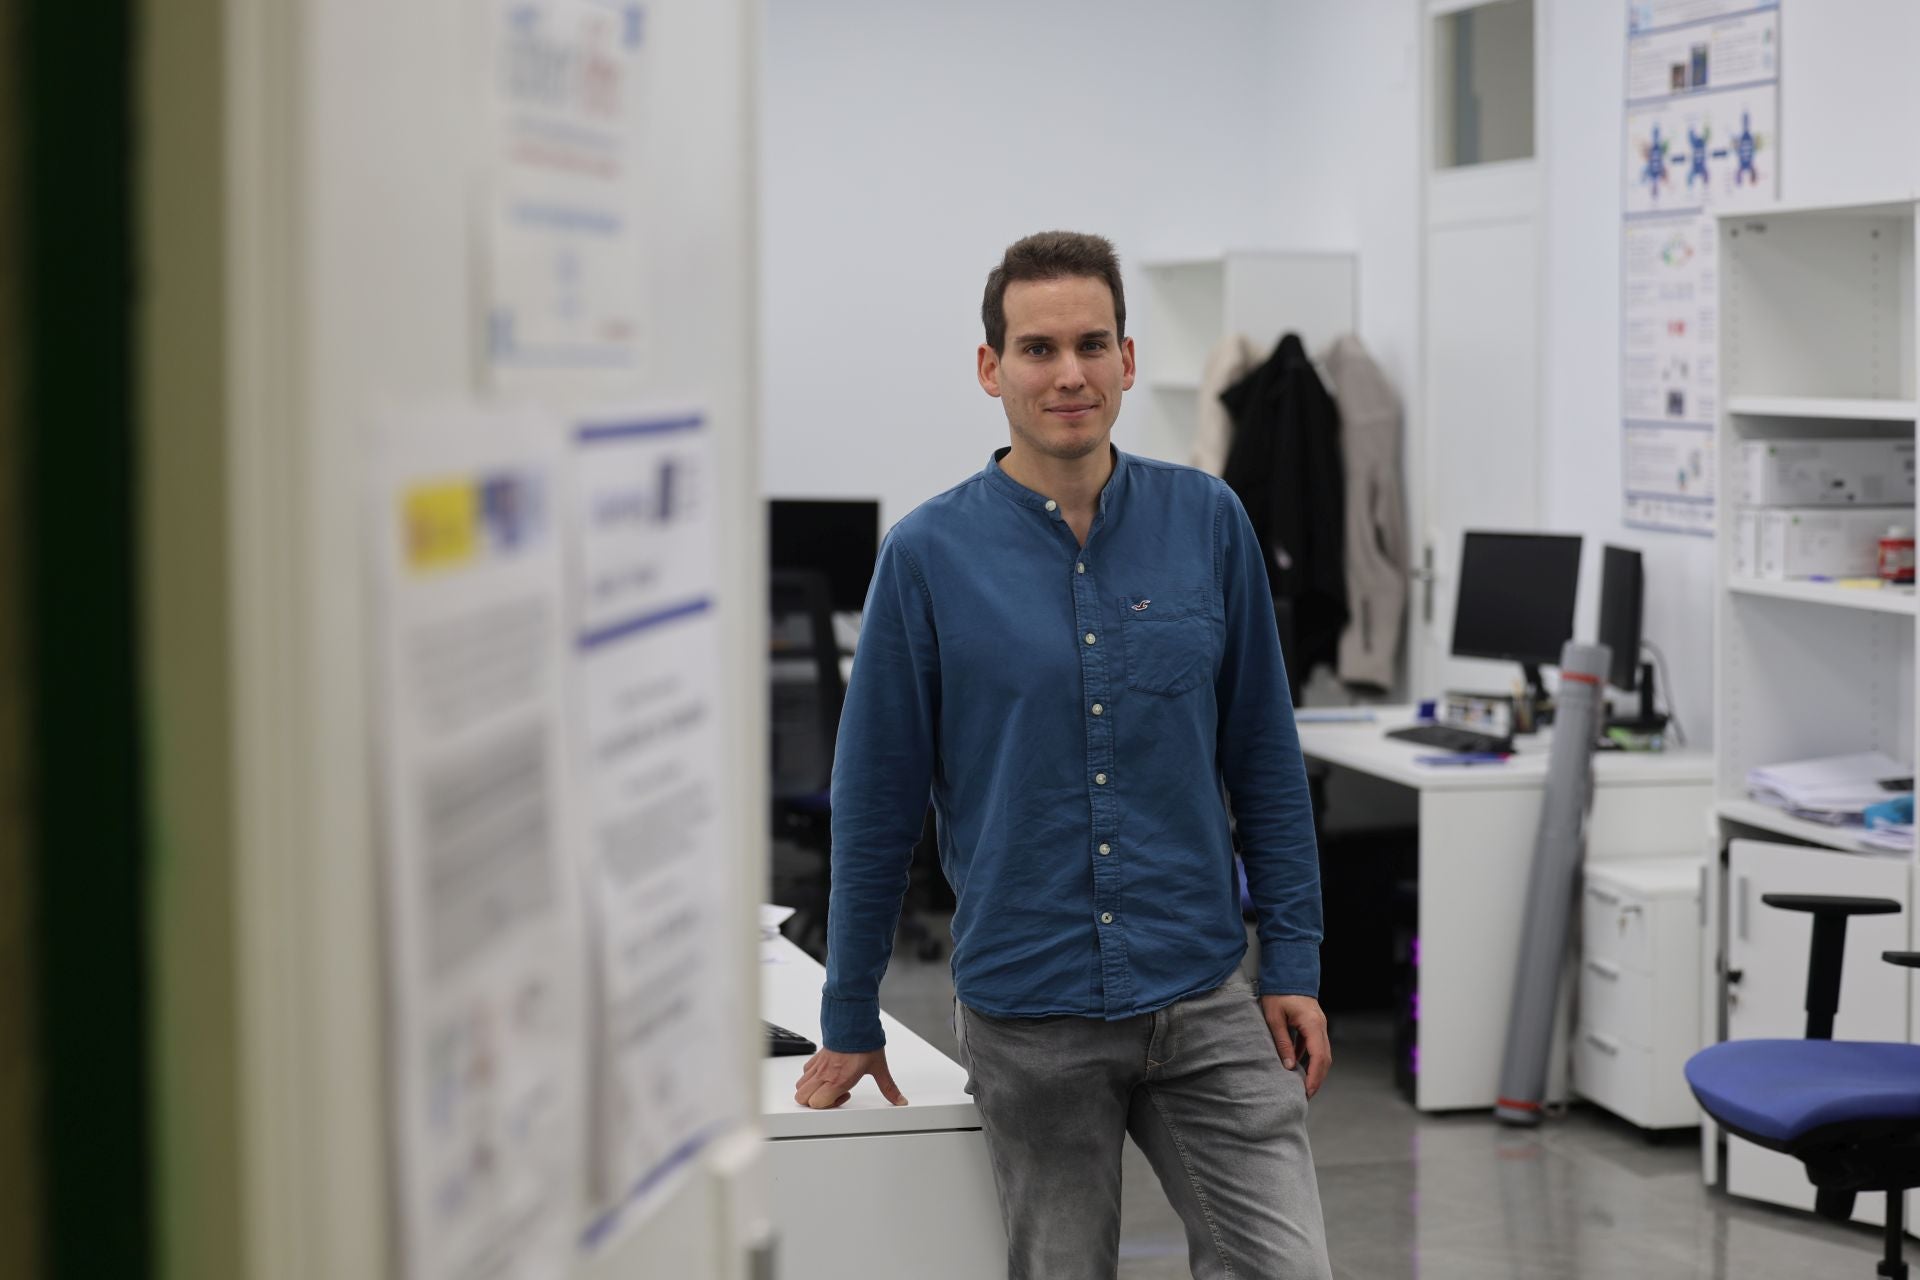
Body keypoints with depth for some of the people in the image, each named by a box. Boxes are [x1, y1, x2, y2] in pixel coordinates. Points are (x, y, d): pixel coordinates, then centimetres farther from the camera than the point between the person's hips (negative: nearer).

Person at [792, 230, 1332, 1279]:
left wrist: (1292, 964, 3)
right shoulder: (930, 555, -5)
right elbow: (875, 804, 1)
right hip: (1029, 1021, -1)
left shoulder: (1207, 523, 1)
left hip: (1203, 1000, 1)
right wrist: (849, 1025, 5)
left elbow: (1265, 763, 7)